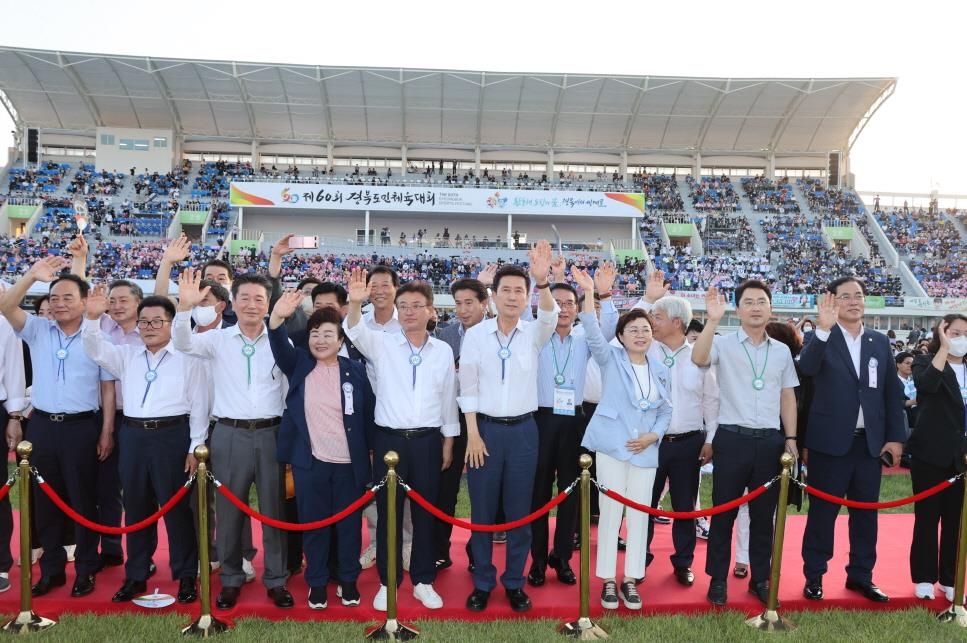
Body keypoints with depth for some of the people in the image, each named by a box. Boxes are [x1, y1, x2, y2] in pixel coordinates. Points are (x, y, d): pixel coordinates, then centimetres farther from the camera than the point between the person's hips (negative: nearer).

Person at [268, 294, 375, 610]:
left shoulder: (355, 370, 0)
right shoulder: (299, 365, 2)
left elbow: (368, 413, 4)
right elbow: (279, 346, -17)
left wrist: (370, 453, 2)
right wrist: (277, 318, -37)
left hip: (349, 462, 0)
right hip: (309, 462, 0)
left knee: (349, 524, 12)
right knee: (313, 524, 10)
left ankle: (348, 580, 28)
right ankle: (317, 583, 26)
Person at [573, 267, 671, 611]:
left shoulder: (661, 371, 11)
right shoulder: (610, 358, -1)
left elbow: (666, 410, 14)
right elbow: (593, 333, -18)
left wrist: (652, 436, -4)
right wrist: (588, 293, -30)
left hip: (645, 450, 4)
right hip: (611, 446, -4)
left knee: (640, 514, 7)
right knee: (610, 511, 0)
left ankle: (630, 579, 20)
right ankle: (607, 580, 12)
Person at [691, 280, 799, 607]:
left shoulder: (782, 351, 10)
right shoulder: (724, 344, -3)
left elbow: (787, 397, 13)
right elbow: (698, 359, -24)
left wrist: (790, 438, 7)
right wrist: (713, 320, -33)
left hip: (770, 441, 3)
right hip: (732, 438, -3)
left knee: (764, 514, 12)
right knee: (723, 512, 5)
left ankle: (760, 578, 26)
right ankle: (718, 579, 18)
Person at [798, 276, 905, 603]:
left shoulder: (880, 342, 9)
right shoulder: (822, 339, -4)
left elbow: (892, 392, 11)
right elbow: (806, 368, -25)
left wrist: (895, 436, 5)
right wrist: (824, 328, -37)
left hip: (870, 442, 4)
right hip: (830, 441, -4)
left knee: (866, 513, 13)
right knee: (822, 512, 5)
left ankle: (860, 576, 27)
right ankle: (814, 576, 17)